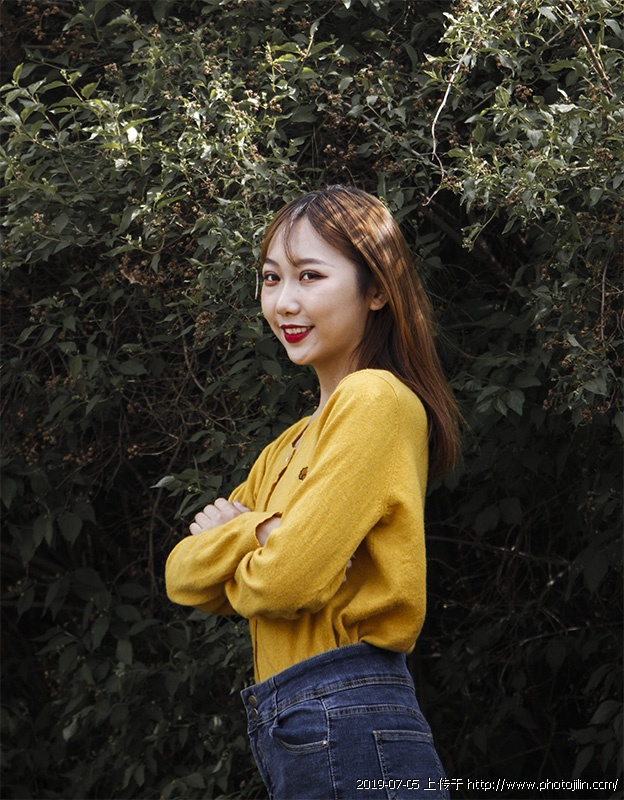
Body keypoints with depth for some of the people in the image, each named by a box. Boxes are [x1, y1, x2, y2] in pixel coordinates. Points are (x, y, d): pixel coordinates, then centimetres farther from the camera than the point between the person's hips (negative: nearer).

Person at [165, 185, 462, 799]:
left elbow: (289, 582, -17)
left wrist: (225, 542, 4)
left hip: (350, 738, -9)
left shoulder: (375, 400, -10)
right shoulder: (292, 443, 18)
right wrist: (257, 532, -7)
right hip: (294, 741, 9)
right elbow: (182, 578, 12)